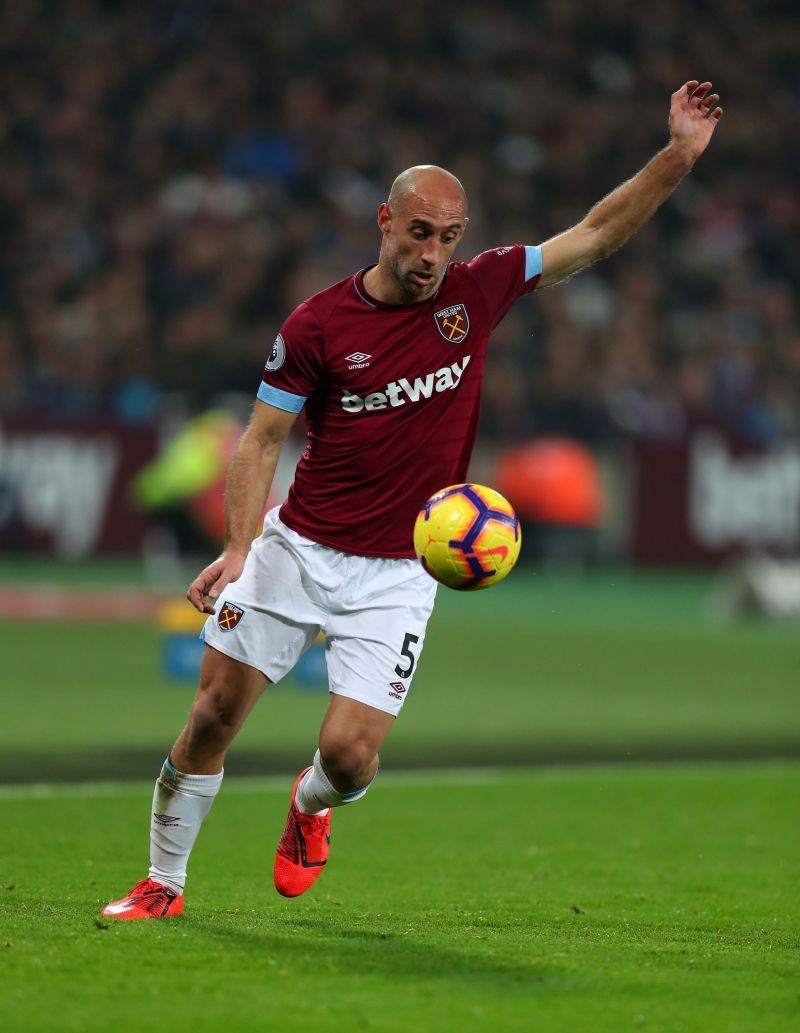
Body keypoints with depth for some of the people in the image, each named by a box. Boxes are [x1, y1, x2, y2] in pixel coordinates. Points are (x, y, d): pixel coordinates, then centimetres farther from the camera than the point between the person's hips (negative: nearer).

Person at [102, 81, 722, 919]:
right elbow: (262, 439, -4)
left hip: (397, 573, 1)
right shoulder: (318, 325, -8)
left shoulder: (476, 291, -2)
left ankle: (311, 805, 28)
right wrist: (238, 546, -17)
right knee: (213, 717, 0)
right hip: (297, 550, -1)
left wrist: (679, 156, -7)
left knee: (349, 753, -10)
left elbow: (596, 234, 2)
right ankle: (163, 884, 19)